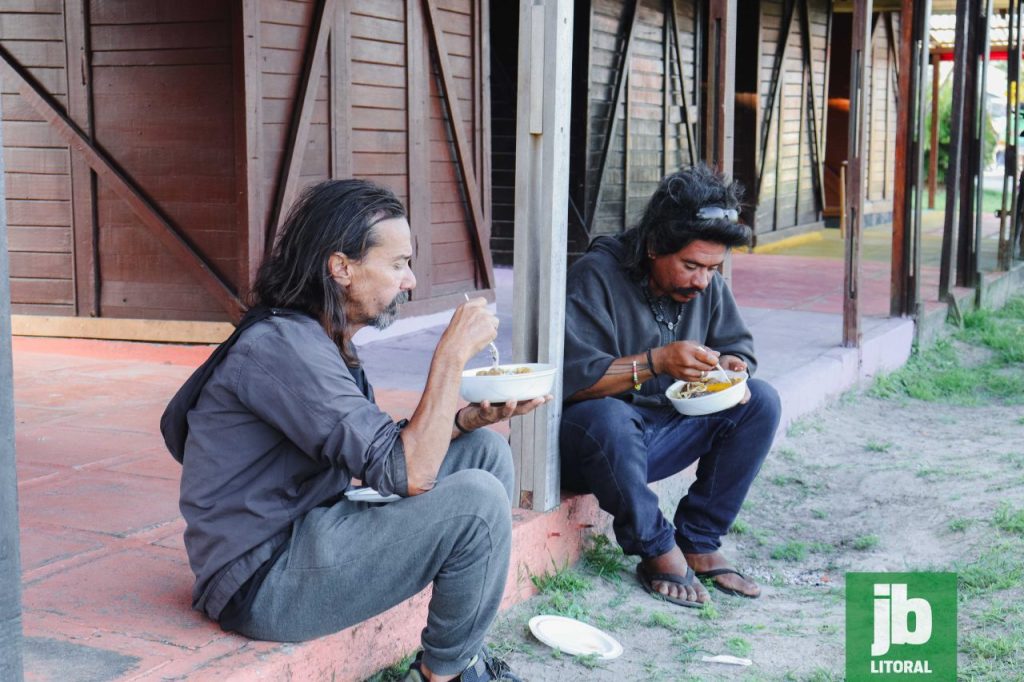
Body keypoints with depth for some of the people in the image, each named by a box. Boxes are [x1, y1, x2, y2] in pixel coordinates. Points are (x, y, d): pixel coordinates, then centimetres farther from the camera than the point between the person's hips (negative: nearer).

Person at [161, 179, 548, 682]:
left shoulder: (321, 337, 9)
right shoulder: (282, 345, -23)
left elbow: (384, 449, 10)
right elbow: (408, 473, -26)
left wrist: (468, 419, -5)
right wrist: (452, 352, -20)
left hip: (306, 534, 10)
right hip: (261, 585, -10)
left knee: (485, 450, 5)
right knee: (478, 502, -22)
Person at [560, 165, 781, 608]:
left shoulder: (706, 284, 1)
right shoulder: (595, 277, -19)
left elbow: (737, 345, 11)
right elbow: (571, 378, -27)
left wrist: (731, 367, -14)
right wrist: (656, 362, -34)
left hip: (667, 431, 6)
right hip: (589, 442, -6)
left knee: (761, 402, -11)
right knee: (607, 418, -41)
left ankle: (699, 544, -6)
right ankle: (659, 551, -18)